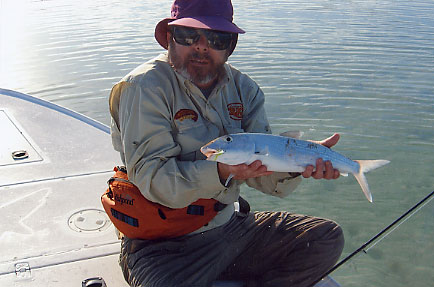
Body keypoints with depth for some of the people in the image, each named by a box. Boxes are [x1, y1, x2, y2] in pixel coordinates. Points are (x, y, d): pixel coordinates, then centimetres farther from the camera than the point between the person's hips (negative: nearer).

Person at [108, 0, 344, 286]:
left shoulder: (244, 89, 4)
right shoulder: (145, 88, -13)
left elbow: (263, 172, -5)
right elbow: (150, 177, -22)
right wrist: (220, 172, -37)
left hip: (231, 226, 6)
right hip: (164, 244, -5)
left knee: (327, 239, 1)